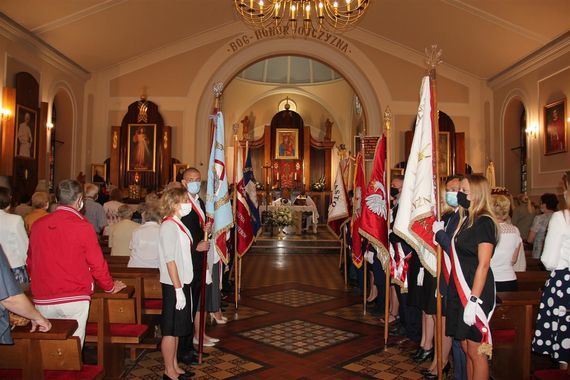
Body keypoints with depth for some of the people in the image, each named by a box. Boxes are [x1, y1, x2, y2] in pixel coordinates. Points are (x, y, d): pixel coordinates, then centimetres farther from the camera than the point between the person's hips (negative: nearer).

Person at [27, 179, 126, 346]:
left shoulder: (38, 225, 3)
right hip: (74, 300, -4)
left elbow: (30, 262, 14)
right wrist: (110, 287, 12)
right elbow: (97, 264, -5)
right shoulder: (83, 226, -10)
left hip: (42, 301, 4)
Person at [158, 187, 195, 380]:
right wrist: (178, 289, -20)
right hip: (174, 285, -9)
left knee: (177, 329, 18)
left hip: (182, 283, 9)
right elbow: (170, 261, -21)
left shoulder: (178, 224, 10)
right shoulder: (169, 226, -18)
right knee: (171, 329, 4)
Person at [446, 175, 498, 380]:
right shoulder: (467, 220, 12)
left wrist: (473, 300, -21)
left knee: (476, 352, 2)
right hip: (460, 291, 8)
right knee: (466, 349, 16)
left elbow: (483, 265, -19)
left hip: (475, 293, -8)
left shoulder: (484, 222, -14)